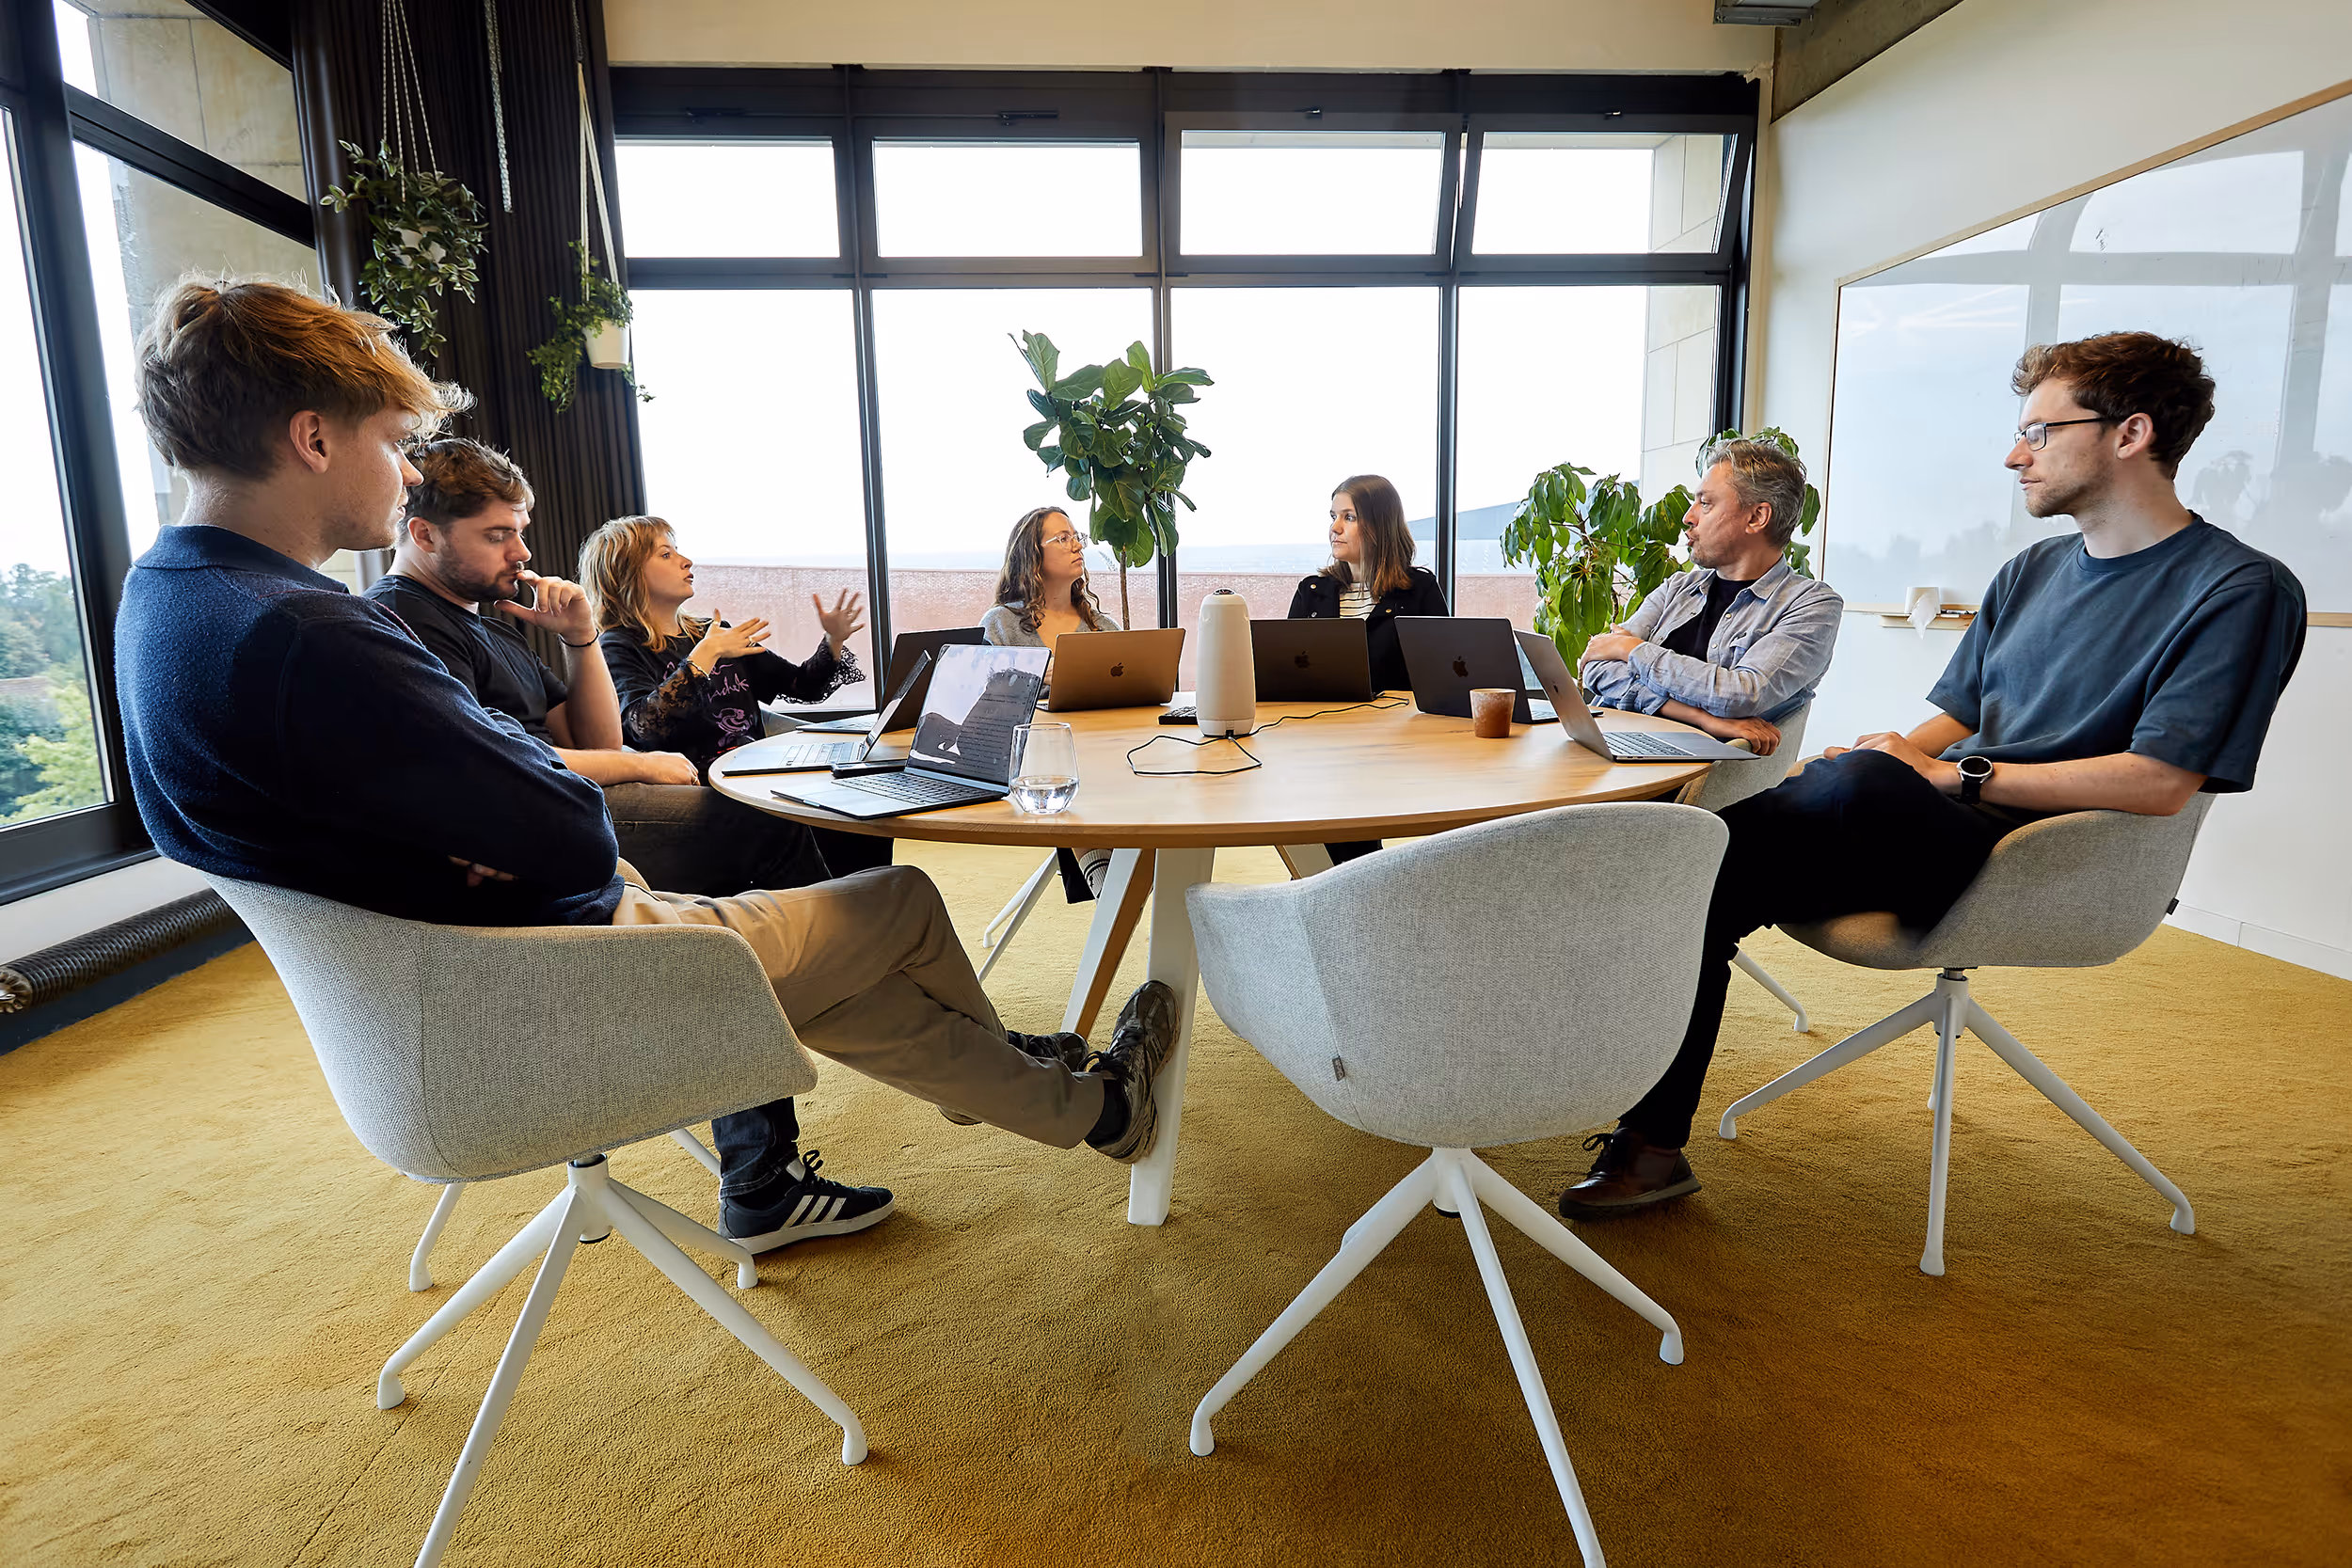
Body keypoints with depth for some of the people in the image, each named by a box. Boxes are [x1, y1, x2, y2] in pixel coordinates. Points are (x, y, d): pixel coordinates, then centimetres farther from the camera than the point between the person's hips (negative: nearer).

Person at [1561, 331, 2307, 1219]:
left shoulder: (2242, 589, -2)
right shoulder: (2031, 572, 22)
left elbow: (2159, 783, -13)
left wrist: (1954, 774, -14)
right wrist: (1892, 755, -1)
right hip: (1939, 839, 7)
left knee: (1862, 787, -36)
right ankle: (1653, 1140, -15)